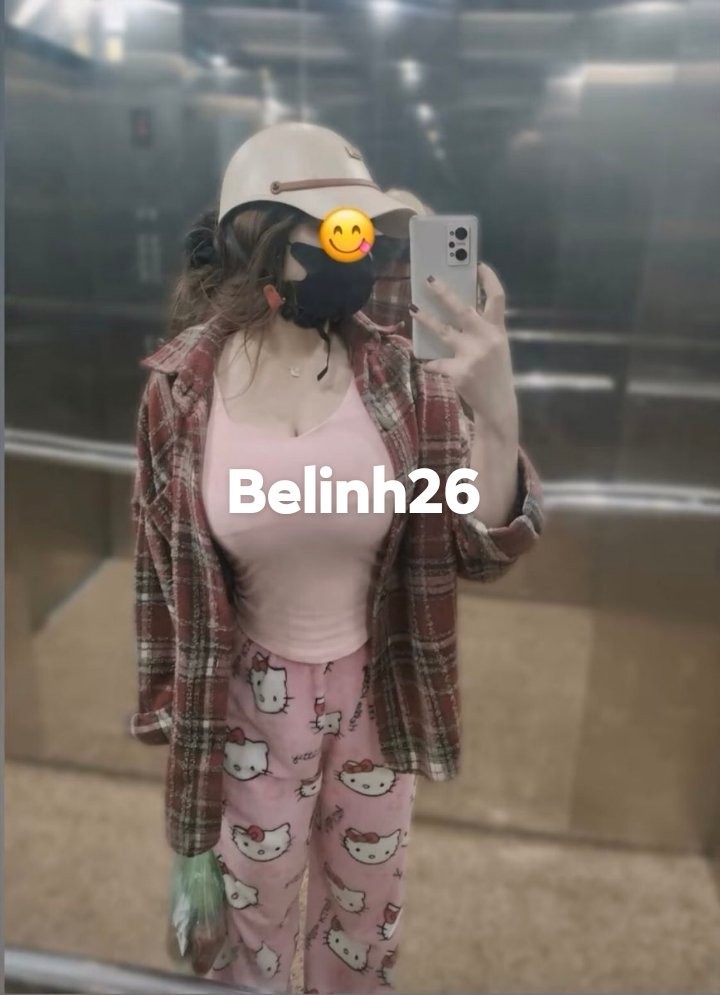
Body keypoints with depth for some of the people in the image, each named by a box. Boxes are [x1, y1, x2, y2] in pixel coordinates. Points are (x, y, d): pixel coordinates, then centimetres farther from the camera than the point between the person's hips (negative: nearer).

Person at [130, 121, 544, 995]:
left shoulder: (396, 375, -13)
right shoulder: (181, 391, -14)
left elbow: (480, 552, -16)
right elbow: (162, 570, -4)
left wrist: (496, 414, -34)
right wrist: (173, 718, 3)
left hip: (376, 693, 2)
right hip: (250, 701, -1)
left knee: (366, 908, 26)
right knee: (252, 910, 23)